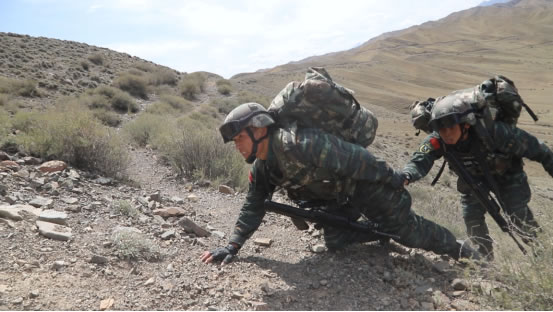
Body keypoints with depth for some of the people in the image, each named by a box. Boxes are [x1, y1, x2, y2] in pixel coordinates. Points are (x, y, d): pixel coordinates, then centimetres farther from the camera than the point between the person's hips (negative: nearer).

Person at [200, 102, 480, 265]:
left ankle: (459, 250, 28)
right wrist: (232, 247, -9)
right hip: (340, 198, 8)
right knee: (335, 242, 7)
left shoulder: (299, 144, -36)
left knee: (408, 231, 2)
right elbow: (253, 207, 1)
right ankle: (384, 233, 28)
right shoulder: (262, 168, -7)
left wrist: (394, 180, -19)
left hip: (368, 184, -7)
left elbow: (355, 160, -30)